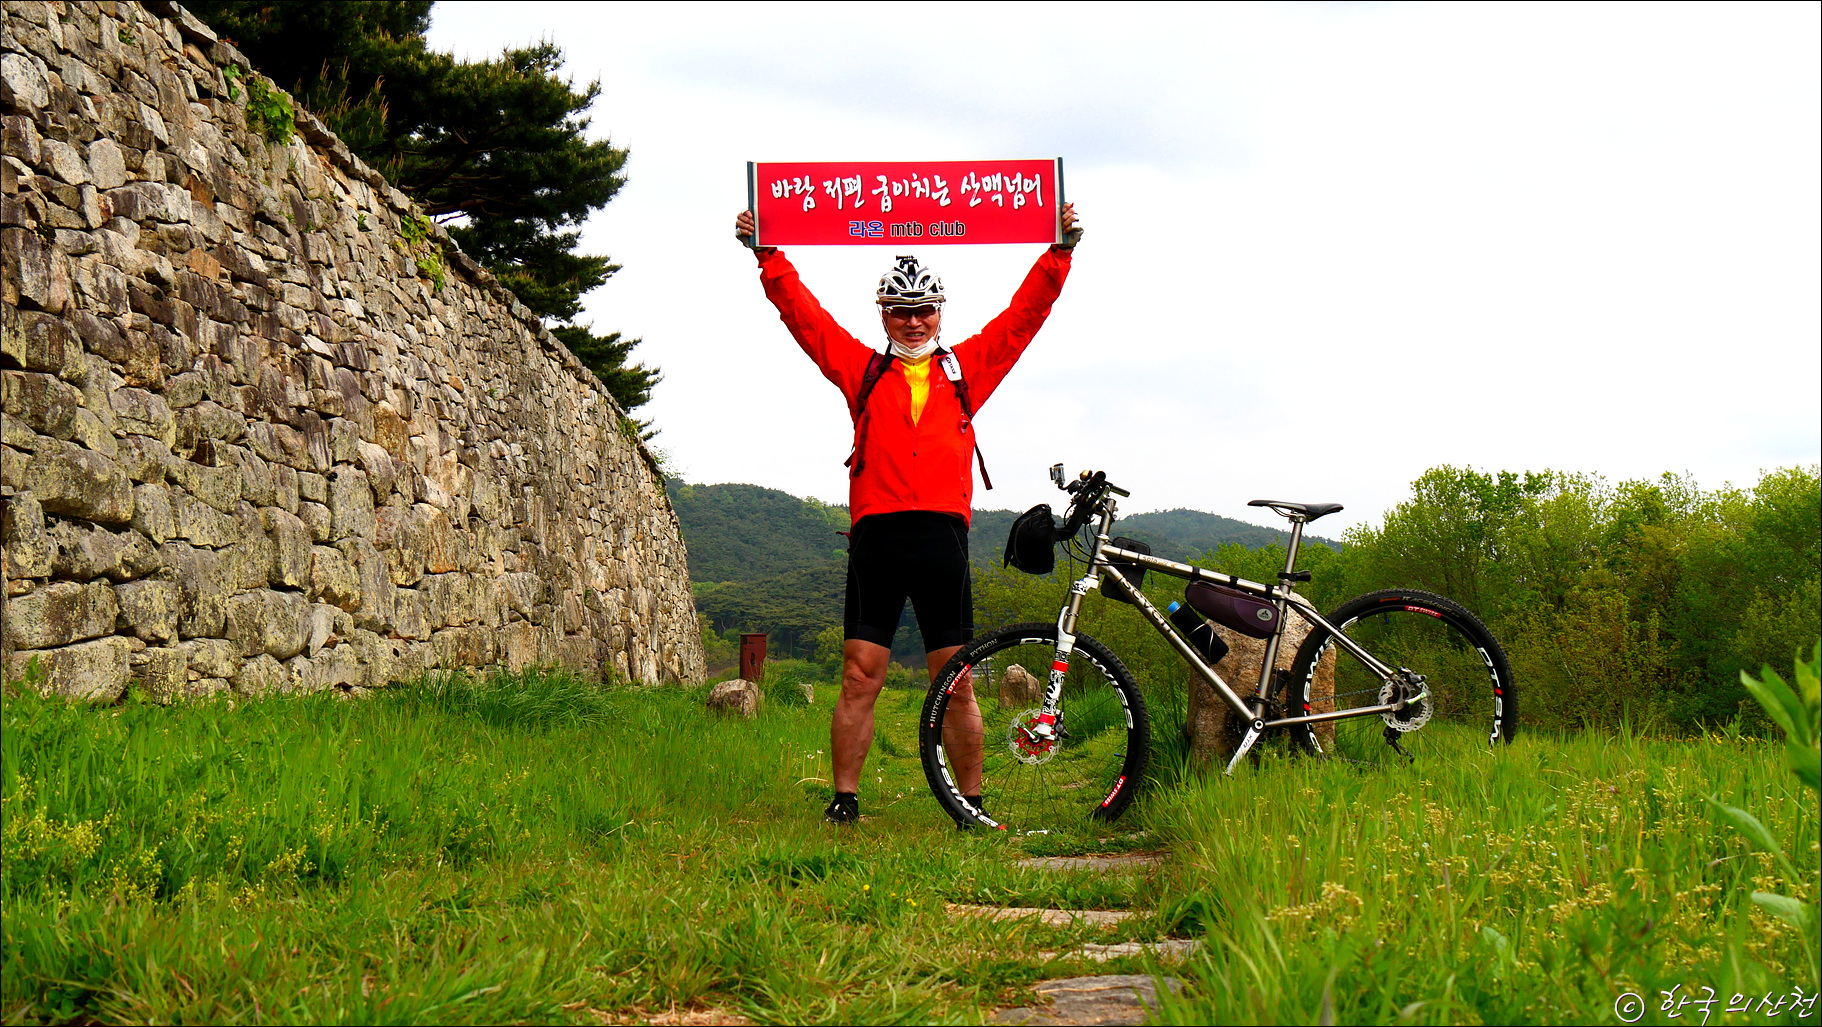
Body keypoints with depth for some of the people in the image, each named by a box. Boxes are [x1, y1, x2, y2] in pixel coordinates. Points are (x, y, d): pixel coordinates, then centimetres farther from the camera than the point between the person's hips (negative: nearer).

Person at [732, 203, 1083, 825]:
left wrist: (1061, 251, 10)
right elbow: (803, 314, 14)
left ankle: (970, 804, 11)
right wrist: (767, 256, 8)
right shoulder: (862, 371, 16)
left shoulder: (968, 369, 18)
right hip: (875, 536, 0)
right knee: (859, 679, -1)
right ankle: (844, 802, 4)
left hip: (943, 537, 0)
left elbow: (1025, 314, 16)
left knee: (956, 682, 3)